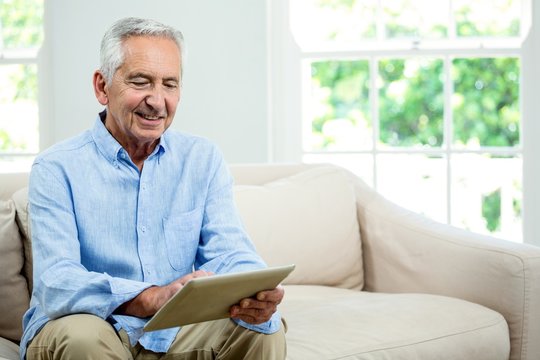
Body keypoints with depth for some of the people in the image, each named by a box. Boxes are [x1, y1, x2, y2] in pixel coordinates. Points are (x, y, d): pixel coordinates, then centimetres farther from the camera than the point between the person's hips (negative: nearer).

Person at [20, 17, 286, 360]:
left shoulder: (204, 159, 4)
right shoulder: (57, 169, -10)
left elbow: (228, 253, -6)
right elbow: (55, 283, -23)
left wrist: (255, 295, -32)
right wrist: (152, 299, -41)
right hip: (83, 330, -2)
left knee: (266, 328, -20)